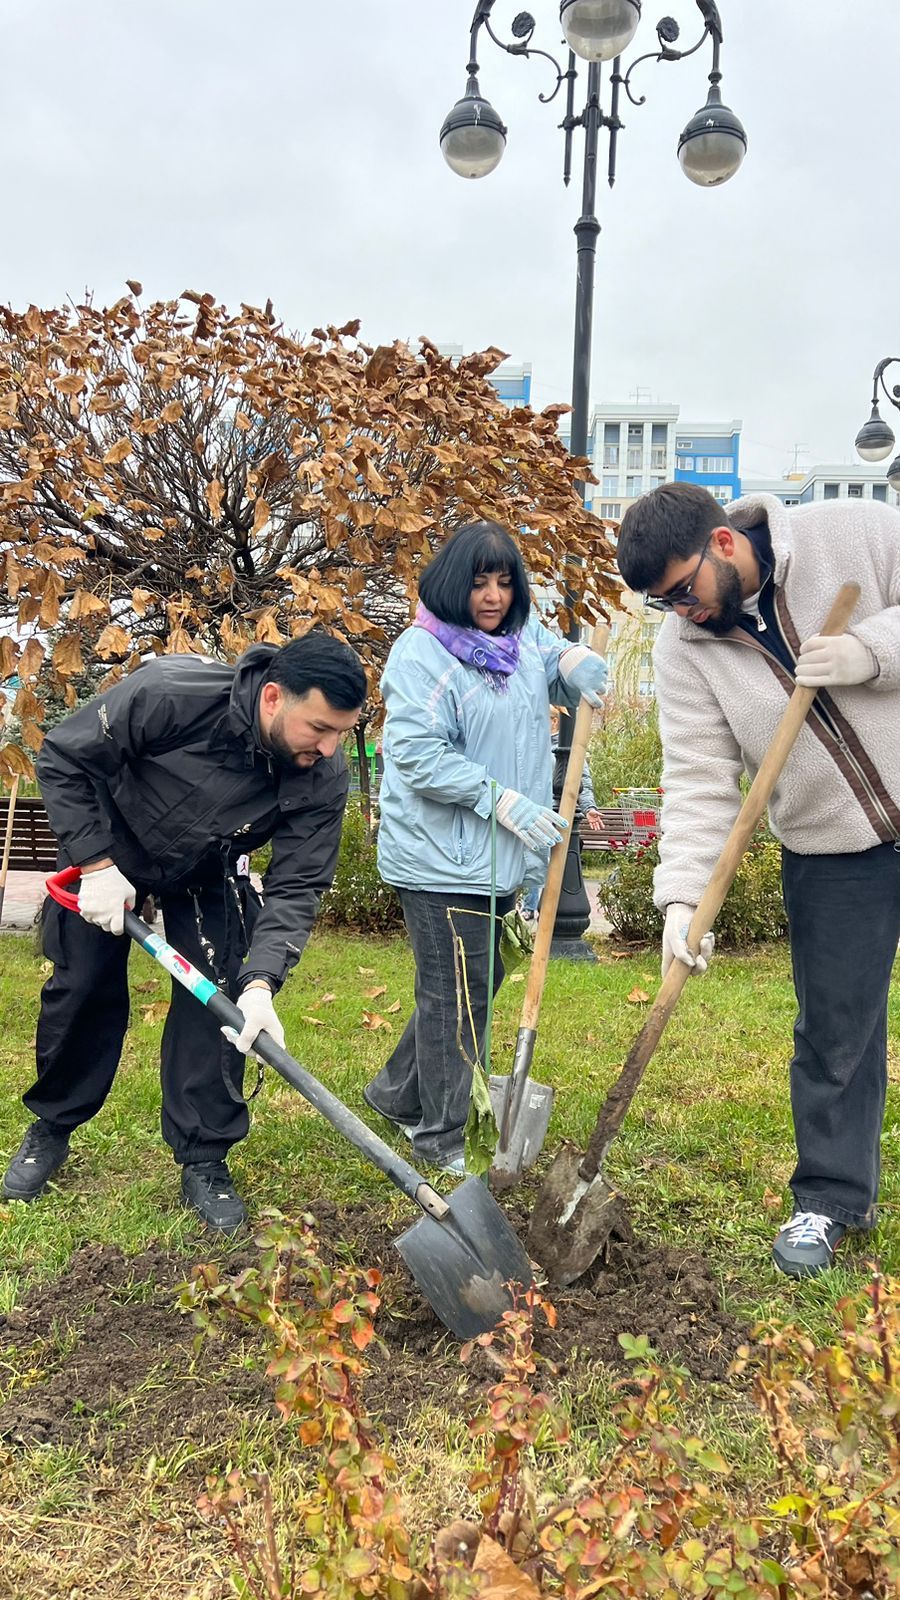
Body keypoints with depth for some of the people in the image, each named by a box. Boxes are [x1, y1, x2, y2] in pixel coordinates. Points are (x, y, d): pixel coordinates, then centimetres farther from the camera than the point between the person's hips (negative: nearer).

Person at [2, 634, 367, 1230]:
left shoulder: (324, 778, -30)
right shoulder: (169, 694, -39)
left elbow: (296, 887, -26)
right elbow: (64, 760, -24)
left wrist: (262, 981, -40)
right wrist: (97, 865, -27)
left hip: (209, 875, 2)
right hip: (109, 849, -1)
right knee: (83, 991, 6)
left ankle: (204, 1159, 8)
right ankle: (52, 1128, 31)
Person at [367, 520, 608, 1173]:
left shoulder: (525, 637, 10)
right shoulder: (422, 653, -13)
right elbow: (417, 754, -20)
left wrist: (581, 663, -7)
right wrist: (499, 797, -24)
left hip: (499, 855, 8)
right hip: (441, 858, -8)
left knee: (479, 982, 18)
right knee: (457, 995, 0)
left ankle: (398, 1093, 37)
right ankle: (440, 1138, 17)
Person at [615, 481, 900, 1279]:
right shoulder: (684, 648, -7)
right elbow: (699, 780, -11)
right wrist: (683, 894, -21)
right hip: (831, 854, 1)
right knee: (834, 1032, 6)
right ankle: (830, 1198, 25)